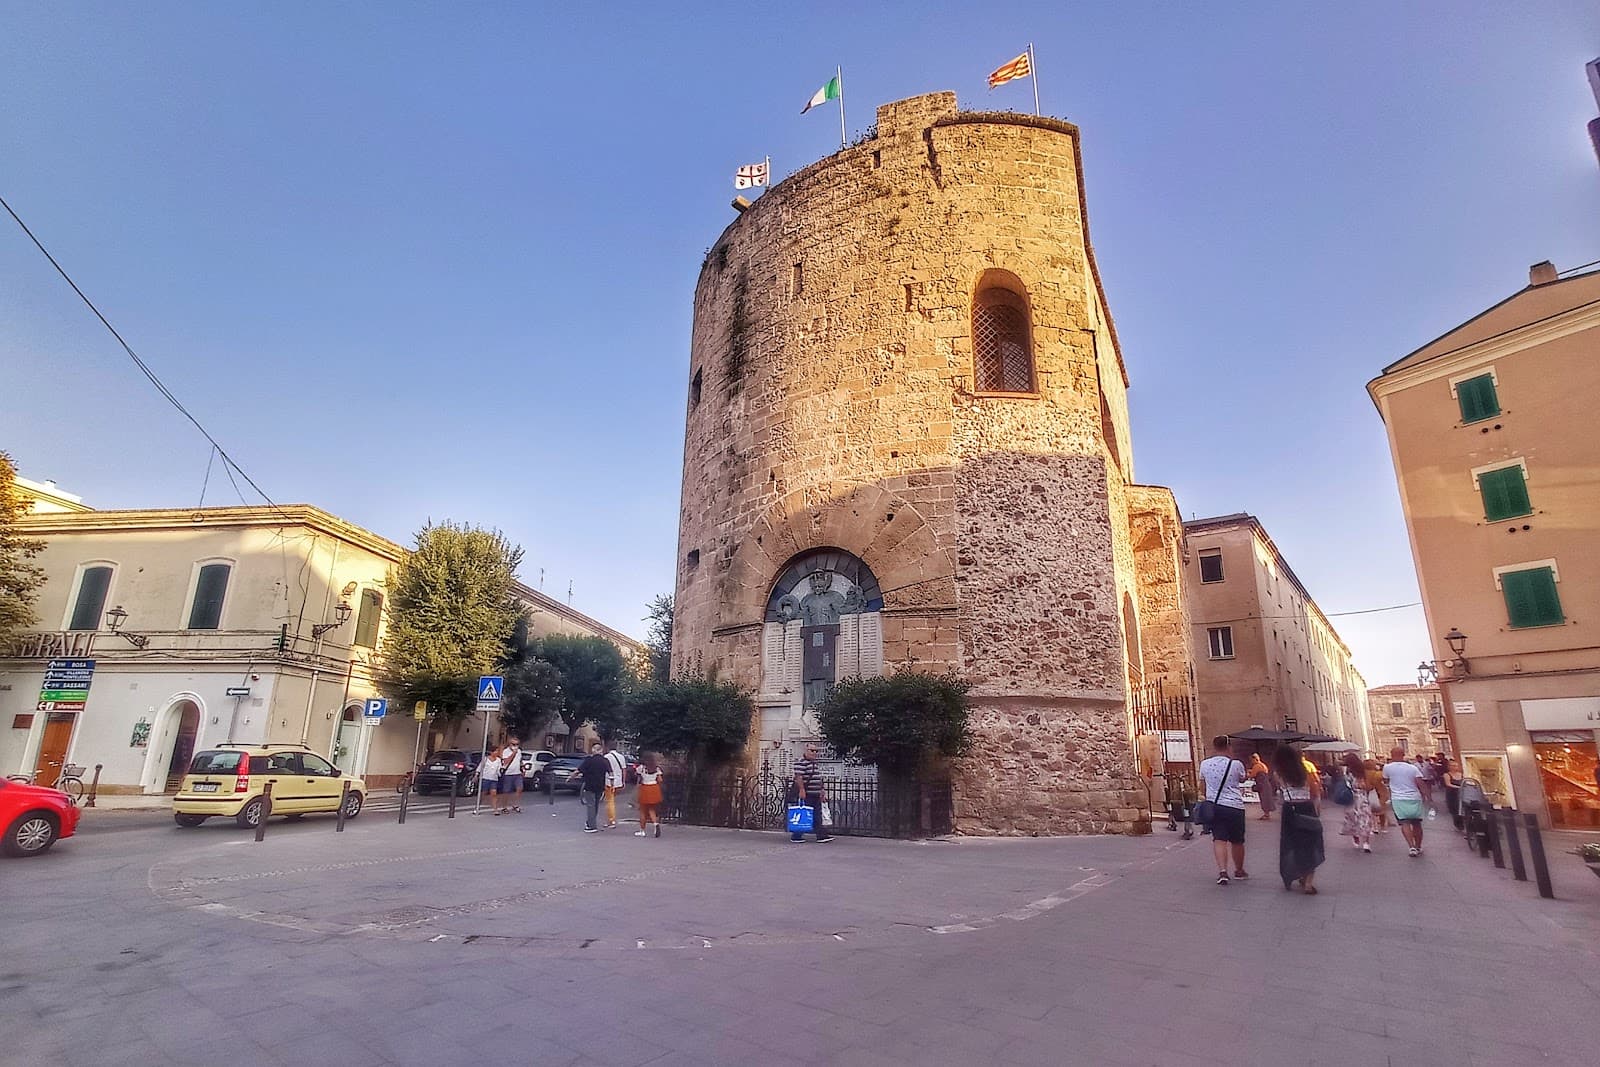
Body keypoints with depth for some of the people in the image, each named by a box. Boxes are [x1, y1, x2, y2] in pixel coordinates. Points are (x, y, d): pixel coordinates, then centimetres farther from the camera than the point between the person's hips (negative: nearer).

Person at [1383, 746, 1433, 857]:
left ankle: (1412, 847, -24)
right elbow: (1421, 784, -10)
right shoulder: (1412, 768, 0)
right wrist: (1429, 797, -9)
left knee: (1405, 824, -8)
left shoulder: (1387, 767, -2)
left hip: (1398, 799, -3)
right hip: (1414, 798, 3)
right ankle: (1418, 847, 26)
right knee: (1416, 823, 15)